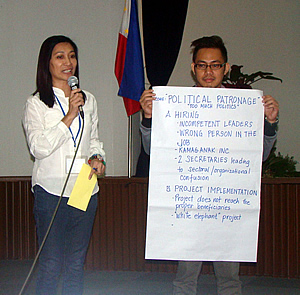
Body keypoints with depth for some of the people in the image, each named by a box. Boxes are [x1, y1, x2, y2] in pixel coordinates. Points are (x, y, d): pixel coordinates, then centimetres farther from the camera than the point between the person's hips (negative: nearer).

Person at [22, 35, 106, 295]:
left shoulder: (88, 100, 11)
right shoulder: (36, 103, -2)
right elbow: (38, 147, -13)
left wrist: (97, 157, -1)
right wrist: (69, 116, -17)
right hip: (52, 192, -4)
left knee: (76, 264, 12)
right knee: (51, 265, 0)